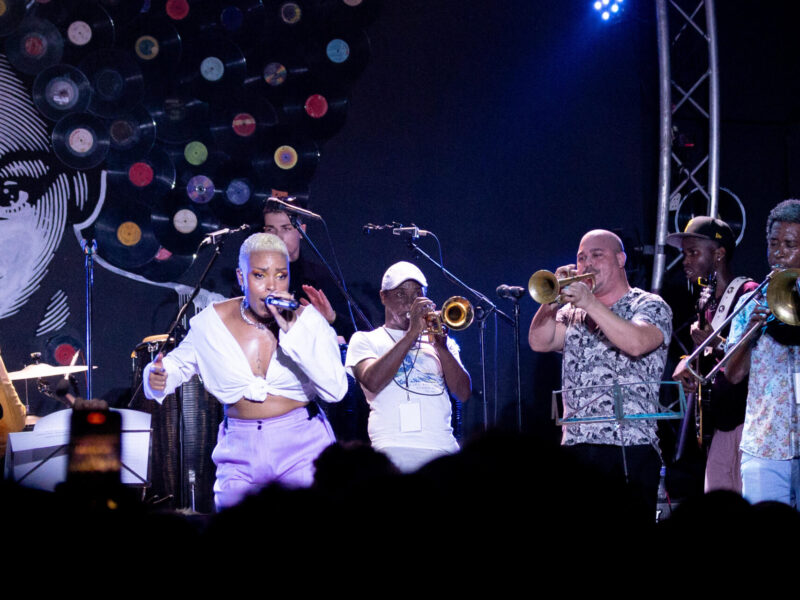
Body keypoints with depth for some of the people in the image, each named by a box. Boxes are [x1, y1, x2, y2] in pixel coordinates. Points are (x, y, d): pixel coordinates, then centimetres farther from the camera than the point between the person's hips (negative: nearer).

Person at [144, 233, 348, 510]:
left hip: (302, 449, -2)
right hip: (240, 453, 2)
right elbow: (179, 363, 18)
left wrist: (293, 332, -21)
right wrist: (158, 376, -5)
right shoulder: (212, 322, 1)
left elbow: (335, 390, -16)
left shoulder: (308, 320, -5)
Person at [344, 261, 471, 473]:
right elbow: (373, 382, -7)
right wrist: (412, 332, -7)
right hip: (396, 451, -3)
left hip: (443, 448, 3)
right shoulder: (365, 340, 14)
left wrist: (441, 346, -5)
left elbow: (464, 393, 10)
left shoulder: (443, 342, 23)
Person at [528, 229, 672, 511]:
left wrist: (591, 303, -19)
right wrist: (554, 298, -8)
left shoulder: (650, 306, 5)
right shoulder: (573, 312, 20)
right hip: (576, 445, 4)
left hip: (630, 447, -4)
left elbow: (637, 343, -16)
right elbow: (539, 342, 4)